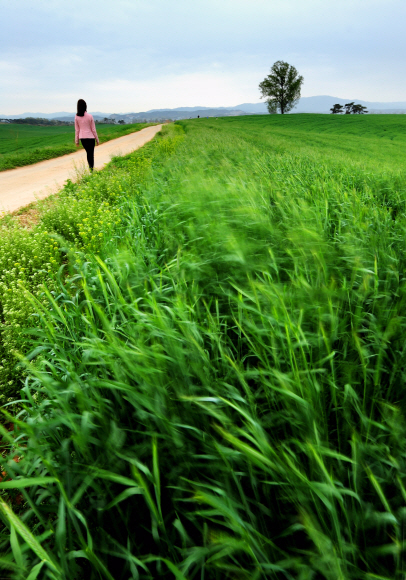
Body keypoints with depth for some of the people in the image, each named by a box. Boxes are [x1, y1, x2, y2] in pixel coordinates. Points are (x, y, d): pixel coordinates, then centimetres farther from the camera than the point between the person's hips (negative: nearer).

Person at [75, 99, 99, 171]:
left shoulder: (76, 117, -4)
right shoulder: (89, 116, -10)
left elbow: (77, 130, 1)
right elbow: (93, 129, -6)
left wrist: (76, 140, 10)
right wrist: (97, 139, 4)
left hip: (82, 138, 3)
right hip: (90, 137, -3)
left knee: (88, 152, 16)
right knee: (91, 153, 2)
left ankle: (90, 167, 20)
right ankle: (91, 168, -2)